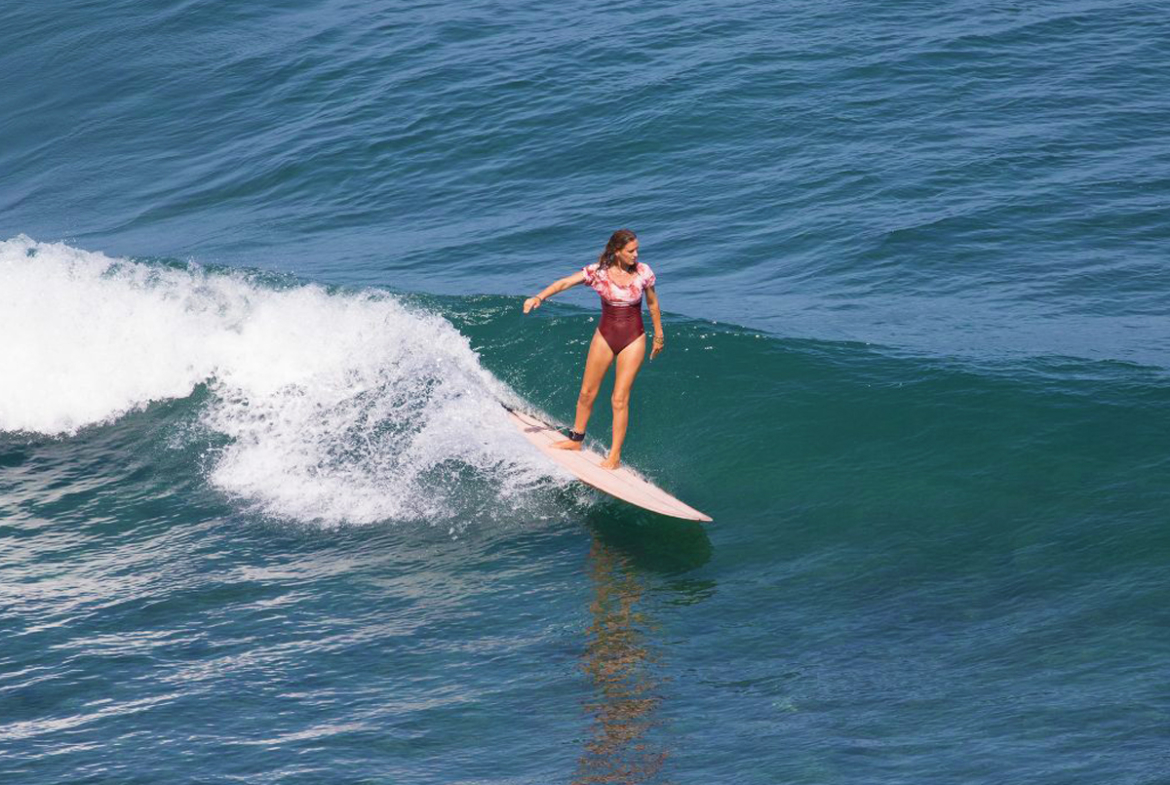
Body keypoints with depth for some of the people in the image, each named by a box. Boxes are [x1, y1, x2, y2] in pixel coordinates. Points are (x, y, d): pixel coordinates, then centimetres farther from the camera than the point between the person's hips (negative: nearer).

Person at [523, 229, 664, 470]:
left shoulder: (643, 272, -9)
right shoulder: (598, 271, -11)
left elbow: (653, 304, 6)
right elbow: (565, 283, -17)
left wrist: (659, 335, 13)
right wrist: (540, 297, -33)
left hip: (633, 340, -2)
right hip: (605, 336, 2)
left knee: (620, 399, -5)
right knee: (587, 393, 9)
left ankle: (614, 456, 1)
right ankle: (576, 440, 30)